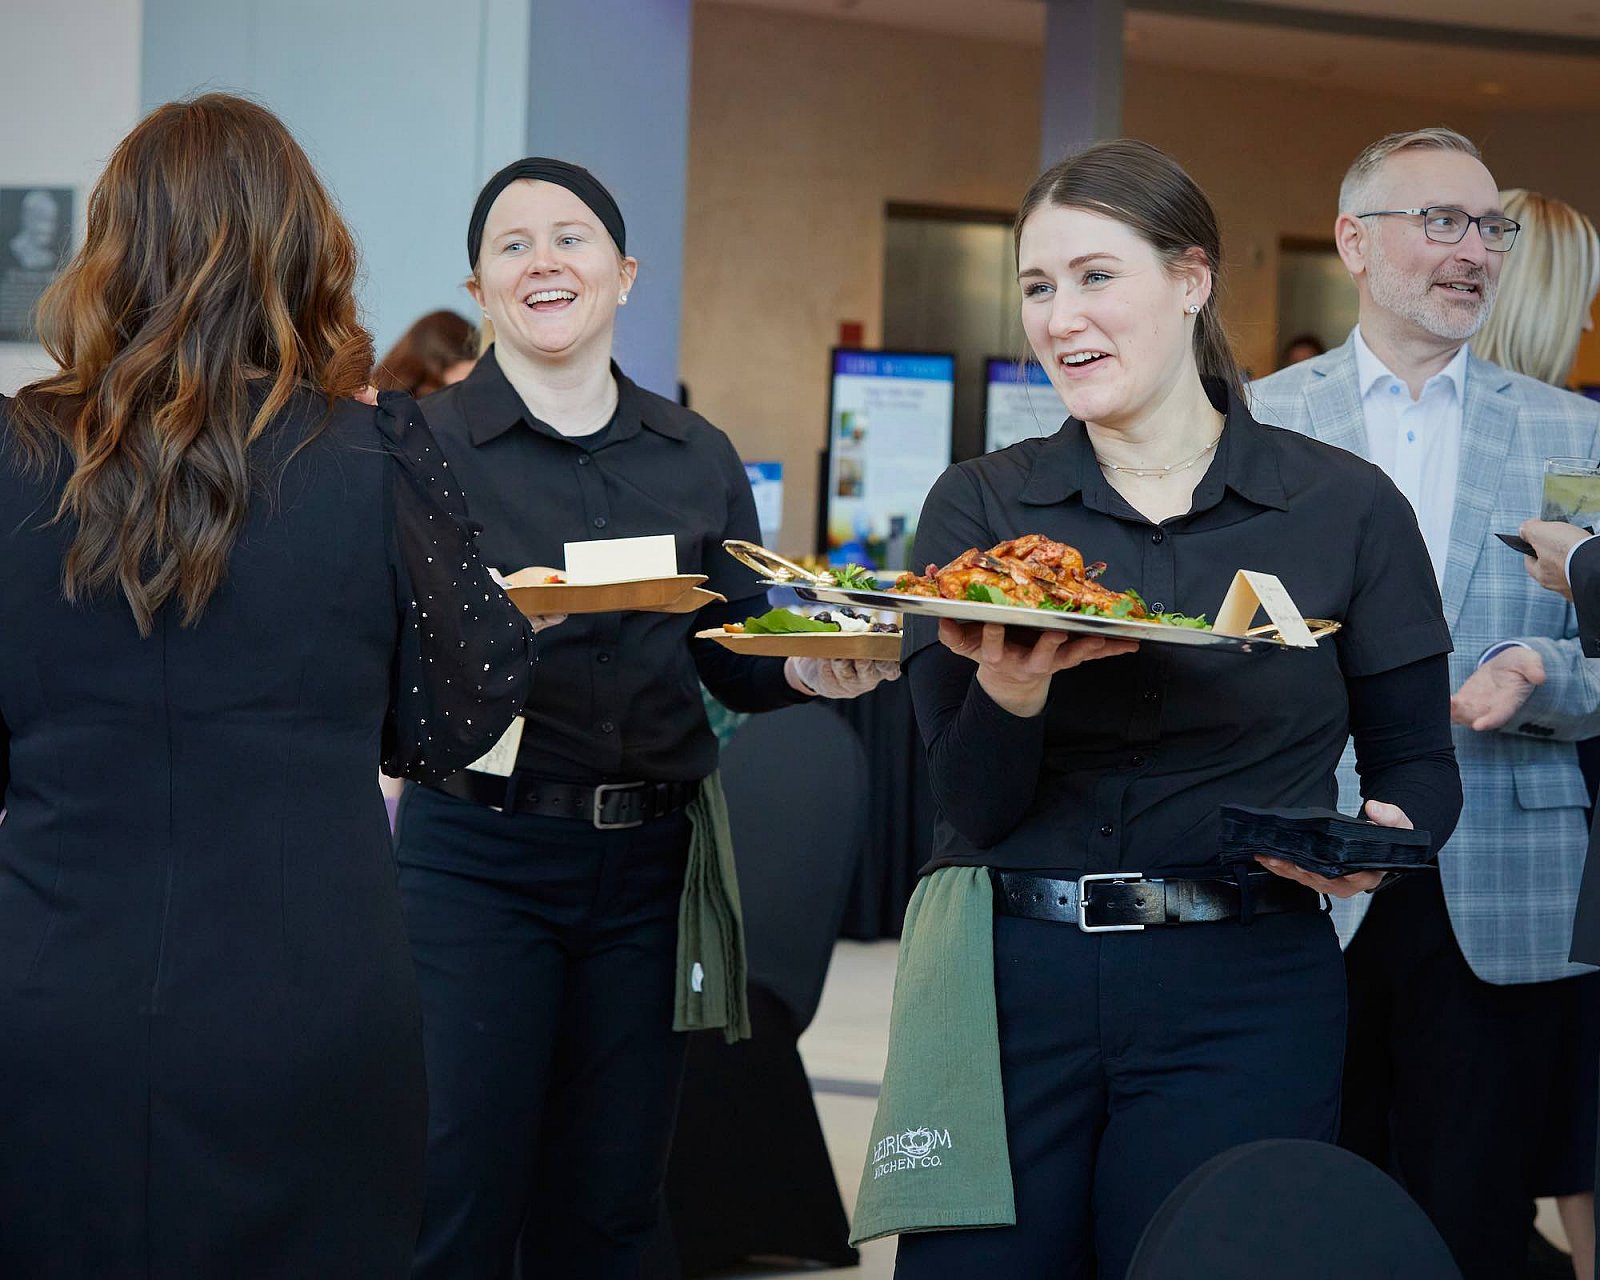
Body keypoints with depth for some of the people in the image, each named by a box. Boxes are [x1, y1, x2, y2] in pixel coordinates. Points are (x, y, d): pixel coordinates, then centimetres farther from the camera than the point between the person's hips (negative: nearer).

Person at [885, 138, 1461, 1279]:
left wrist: (1384, 837, -14)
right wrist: (1013, 692, -24)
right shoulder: (979, 509, 4)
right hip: (1007, 980, 1)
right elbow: (970, 805, -3)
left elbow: (1418, 762, 9)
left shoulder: (1344, 507, 1)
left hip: (1241, 999, -1)